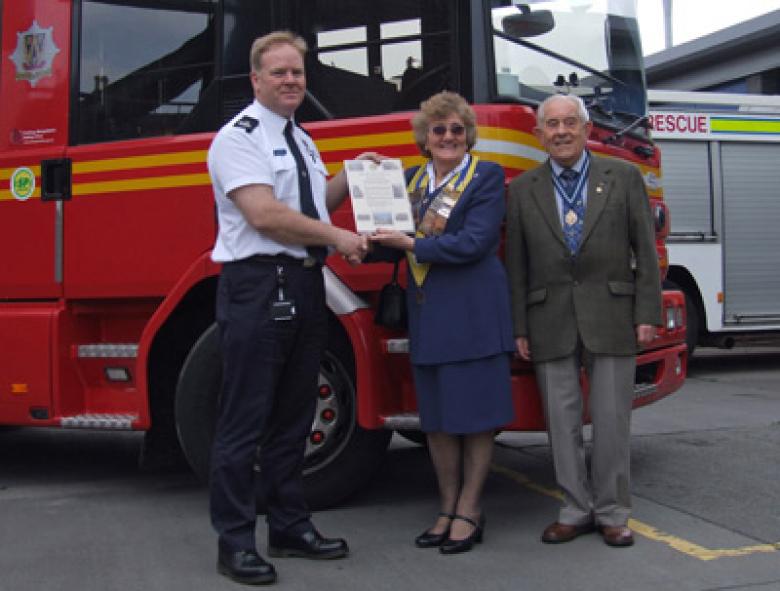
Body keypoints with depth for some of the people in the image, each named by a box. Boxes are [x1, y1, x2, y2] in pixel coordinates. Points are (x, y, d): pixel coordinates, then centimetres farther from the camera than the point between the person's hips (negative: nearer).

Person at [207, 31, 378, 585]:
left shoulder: (302, 140, 19)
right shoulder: (239, 138, -8)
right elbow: (265, 215, -19)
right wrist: (338, 238, -13)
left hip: (305, 286, 9)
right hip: (258, 286, -9)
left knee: (294, 415, 15)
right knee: (246, 420, -3)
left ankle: (290, 526, 26)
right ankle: (235, 542, 8)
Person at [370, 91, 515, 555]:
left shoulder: (487, 176, -3)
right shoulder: (411, 180, 15)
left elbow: (475, 242, -15)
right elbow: (396, 236, 13)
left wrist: (413, 245, -15)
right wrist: (372, 243, -7)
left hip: (473, 310, -6)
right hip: (426, 309, 6)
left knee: (476, 412, 2)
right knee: (436, 416, 10)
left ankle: (469, 510, 13)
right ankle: (448, 509, 22)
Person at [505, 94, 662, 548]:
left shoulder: (624, 177, 4)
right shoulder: (523, 190, 8)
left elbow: (645, 251, 2)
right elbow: (517, 265, 6)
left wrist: (647, 314, -4)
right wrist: (520, 328, 2)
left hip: (611, 318, -1)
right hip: (551, 322, 2)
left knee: (611, 419, 4)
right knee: (562, 421, 6)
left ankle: (612, 512, 17)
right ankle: (577, 510, 19)